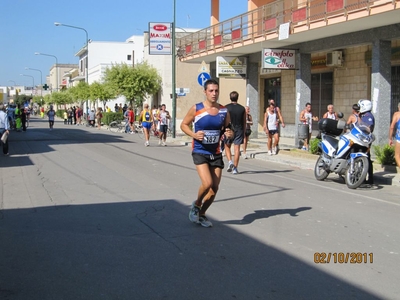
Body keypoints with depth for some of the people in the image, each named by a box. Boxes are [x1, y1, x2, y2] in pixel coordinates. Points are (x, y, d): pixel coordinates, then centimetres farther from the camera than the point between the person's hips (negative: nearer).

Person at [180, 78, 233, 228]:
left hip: (216, 153, 4)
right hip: (200, 152, -4)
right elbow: (184, 124, 1)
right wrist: (193, 134, -18)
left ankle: (202, 214, 28)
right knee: (207, 183, -21)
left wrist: (230, 134, -11)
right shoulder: (196, 109, -8)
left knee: (214, 188, 5)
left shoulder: (224, 111, 1)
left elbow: (227, 129, 14)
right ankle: (196, 205, 11)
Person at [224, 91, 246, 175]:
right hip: (239, 130, 2)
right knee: (237, 148, 3)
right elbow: (244, 122, 8)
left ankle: (230, 161, -4)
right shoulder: (242, 108, 4)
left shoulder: (226, 108, -4)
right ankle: (235, 168, 3)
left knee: (227, 146, 17)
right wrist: (243, 133, 17)